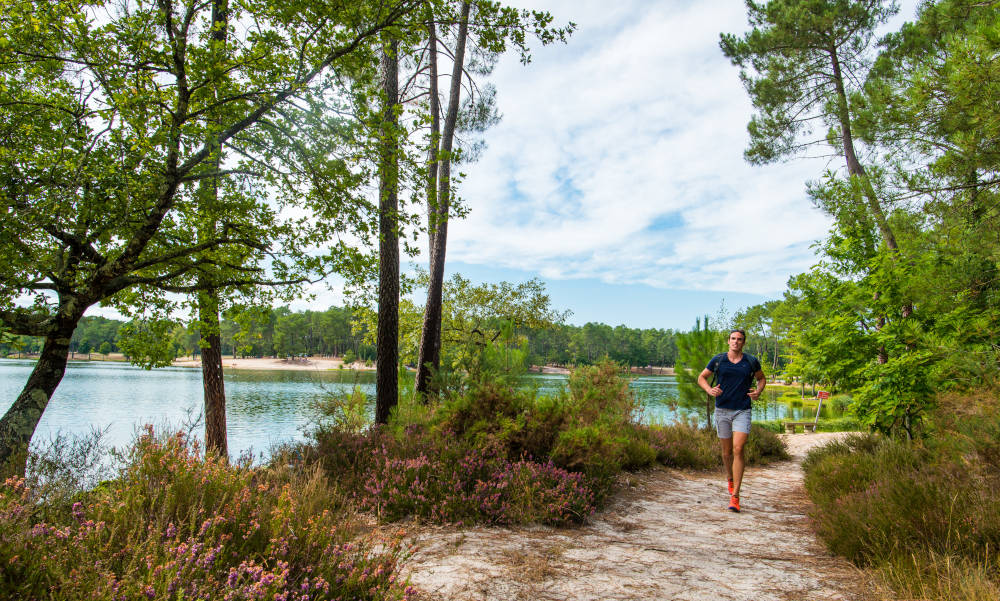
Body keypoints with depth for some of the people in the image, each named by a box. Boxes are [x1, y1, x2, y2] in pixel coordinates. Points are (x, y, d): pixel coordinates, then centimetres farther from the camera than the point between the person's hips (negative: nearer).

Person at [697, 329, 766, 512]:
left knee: (738, 449, -14)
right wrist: (709, 389, -9)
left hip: (742, 411, -1)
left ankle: (735, 496, -12)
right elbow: (701, 377, 11)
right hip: (722, 410, 1)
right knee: (727, 452, 10)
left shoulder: (751, 361, 3)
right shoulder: (718, 360, 2)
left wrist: (758, 391, -1)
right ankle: (731, 479, 41)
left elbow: (761, 378, 20)